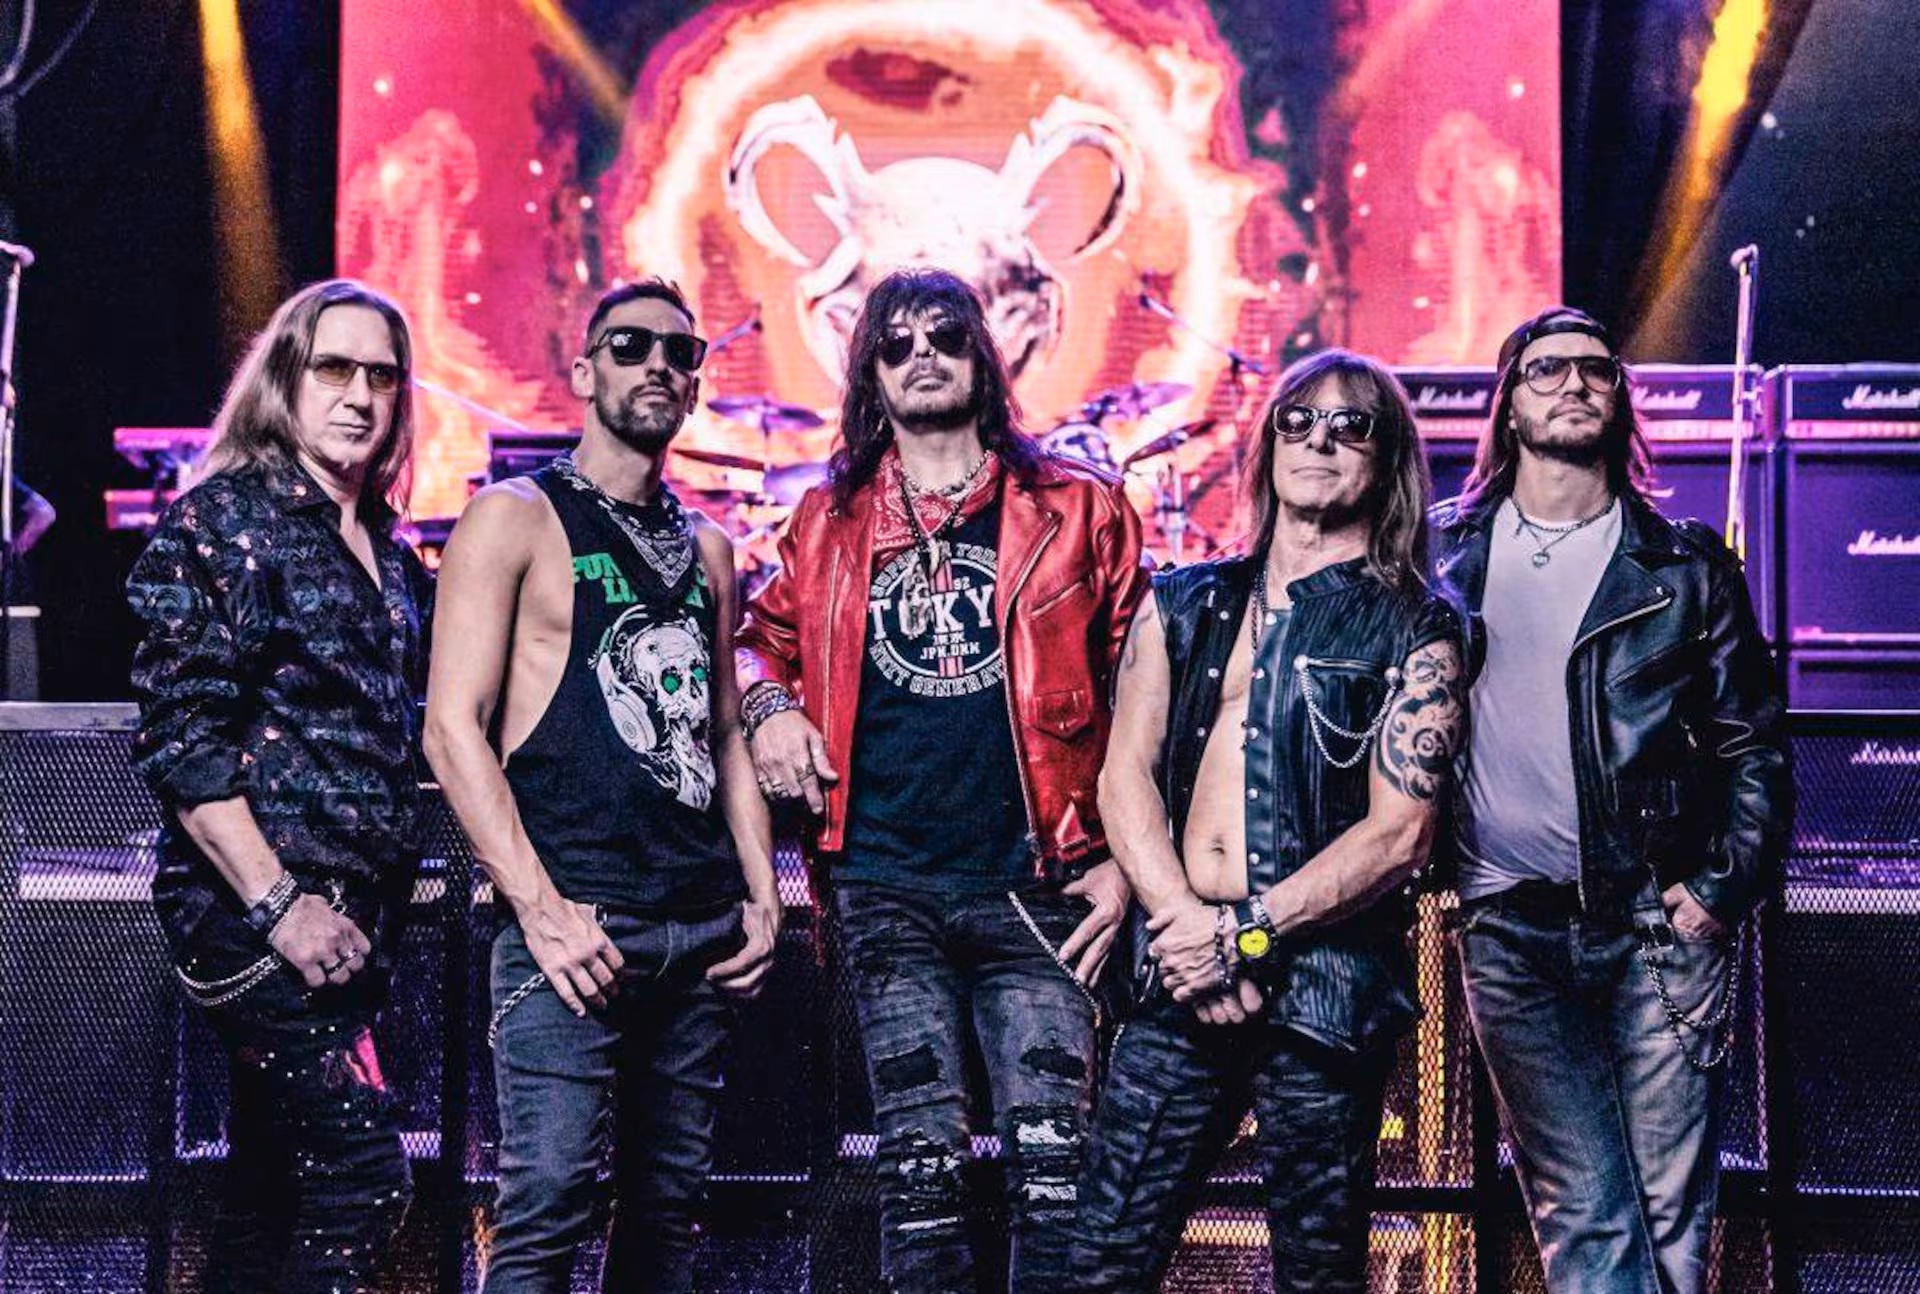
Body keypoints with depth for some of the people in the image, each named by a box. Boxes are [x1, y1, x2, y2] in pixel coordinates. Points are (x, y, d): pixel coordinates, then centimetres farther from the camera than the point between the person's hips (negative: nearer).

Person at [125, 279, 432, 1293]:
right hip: (255, 907, -7)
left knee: (270, 1193, 11)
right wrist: (279, 904, -18)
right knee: (364, 1176, -13)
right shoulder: (221, 522, -6)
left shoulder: (386, 549, 15)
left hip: (353, 918, 7)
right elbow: (179, 740, -13)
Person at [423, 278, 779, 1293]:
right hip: (573, 923, -6)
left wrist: (762, 898, 10)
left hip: (702, 932, 6)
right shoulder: (516, 518, 0)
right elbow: (453, 727, -8)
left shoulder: (707, 548, 18)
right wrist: (539, 908, -16)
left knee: (670, 1208, 9)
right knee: (545, 1207, -12)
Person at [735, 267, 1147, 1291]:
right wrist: (766, 704, 2)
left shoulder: (1079, 512, 4)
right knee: (918, 1161, 5)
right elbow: (765, 635, 25)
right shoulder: (829, 523, 11)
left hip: (1033, 886, -2)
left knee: (1052, 1160, -4)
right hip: (887, 886, 2)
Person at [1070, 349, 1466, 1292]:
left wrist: (1246, 929, -14)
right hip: (1181, 971, 3)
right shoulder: (1184, 604, 14)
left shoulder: (1412, 630, 3)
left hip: (1324, 976, -3)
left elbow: (1399, 832, -6)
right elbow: (1124, 776, 5)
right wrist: (1189, 929, -9)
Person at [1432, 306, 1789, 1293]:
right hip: (1511, 932, 0)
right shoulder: (1445, 554, 8)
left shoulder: (1686, 565, 7)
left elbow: (1752, 746, 7)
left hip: (1660, 924, 0)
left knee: (1671, 1214, 3)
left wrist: (1724, 891, -3)